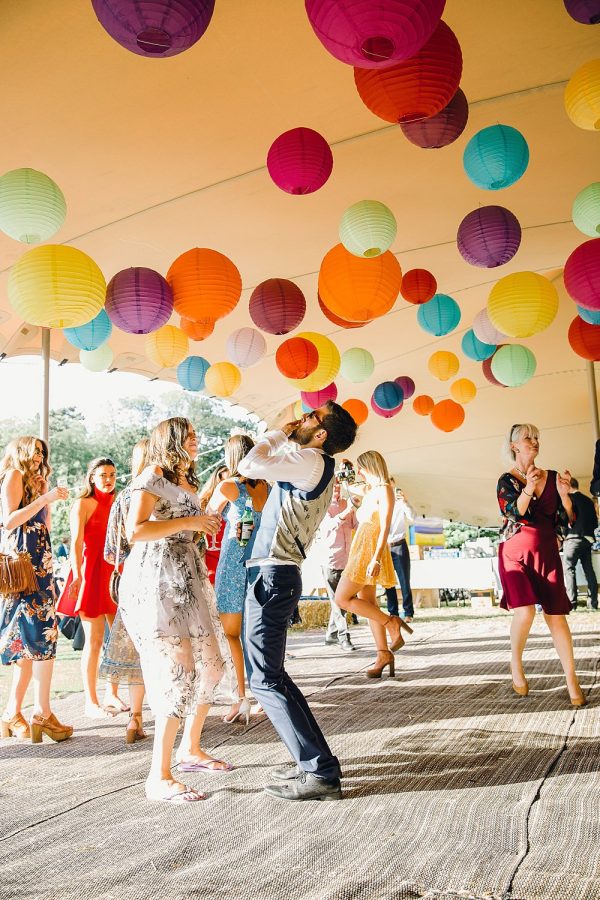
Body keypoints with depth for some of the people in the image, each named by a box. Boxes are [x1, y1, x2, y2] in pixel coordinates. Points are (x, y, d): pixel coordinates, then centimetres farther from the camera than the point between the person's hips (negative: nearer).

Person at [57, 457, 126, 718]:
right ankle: (91, 702, 6)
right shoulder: (83, 504, -3)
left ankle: (112, 695, 22)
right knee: (94, 640, -3)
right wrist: (77, 575, -23)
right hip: (91, 572, -6)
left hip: (117, 572, 6)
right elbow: (76, 542, -12)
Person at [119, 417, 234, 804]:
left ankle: (191, 749, 27)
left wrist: (207, 525, 15)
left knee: (211, 665, 10)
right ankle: (159, 776, -6)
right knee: (179, 672, -14)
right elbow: (135, 531, -19)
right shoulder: (152, 478, -6)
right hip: (156, 580, -9)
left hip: (189, 579, 9)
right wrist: (189, 522, -16)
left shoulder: (190, 483, 22)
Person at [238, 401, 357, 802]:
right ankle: (315, 760, 20)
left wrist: (278, 435, -7)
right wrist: (281, 438, 19)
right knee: (272, 675, 16)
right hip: (275, 573, 10)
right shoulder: (312, 467, 17)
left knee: (266, 679, -7)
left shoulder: (309, 461, -12)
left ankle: (321, 773, -5)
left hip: (273, 574, -10)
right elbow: (258, 467, 28)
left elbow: (249, 465, -20)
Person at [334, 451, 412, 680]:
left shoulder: (384, 489, -9)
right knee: (368, 605, 7)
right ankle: (383, 654, 9)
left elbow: (385, 526, -17)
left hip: (370, 552, -9)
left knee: (342, 598, -10)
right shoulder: (369, 491, 20)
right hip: (360, 550, 9)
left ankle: (392, 622, -7)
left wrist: (376, 558, -23)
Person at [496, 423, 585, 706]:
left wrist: (563, 493, -11)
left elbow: (567, 519, 6)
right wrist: (528, 490, -29)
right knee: (524, 612, -19)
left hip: (547, 554, 3)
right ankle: (515, 664, 6)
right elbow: (514, 514, -14)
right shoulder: (507, 480, 0)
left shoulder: (552, 477, 7)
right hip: (516, 553, -2)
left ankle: (571, 680, 5)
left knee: (556, 615, -3)